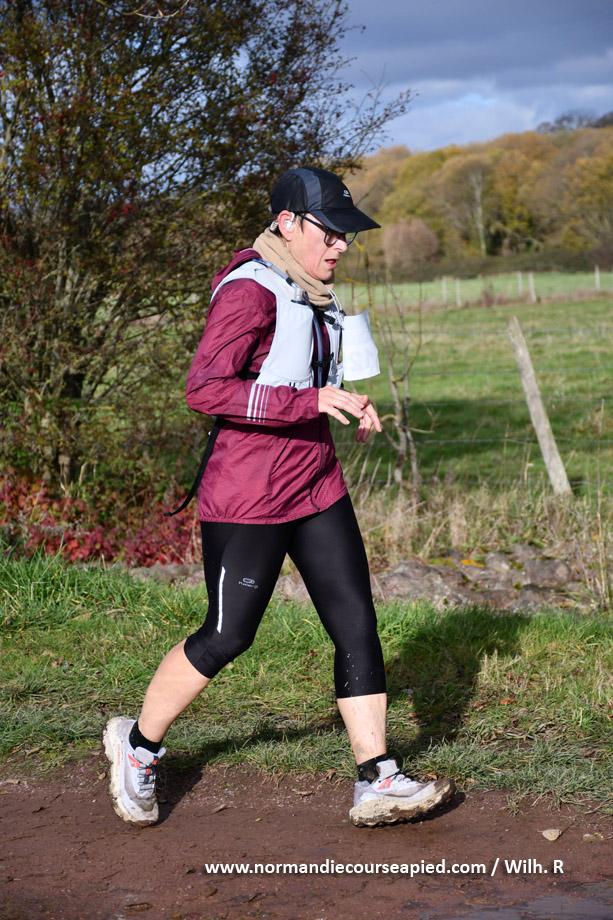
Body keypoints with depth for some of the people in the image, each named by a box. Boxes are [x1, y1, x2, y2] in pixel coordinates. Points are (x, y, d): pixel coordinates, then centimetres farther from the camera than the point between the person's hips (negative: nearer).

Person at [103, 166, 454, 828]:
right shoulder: (251, 290, -17)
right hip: (248, 500, -8)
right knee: (226, 637, 2)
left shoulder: (310, 294, 12)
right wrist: (312, 401, -28)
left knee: (356, 624, 3)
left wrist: (348, 405, 7)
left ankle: (377, 784, 8)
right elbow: (204, 389, -26)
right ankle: (138, 747, 24)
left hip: (318, 489, 9)